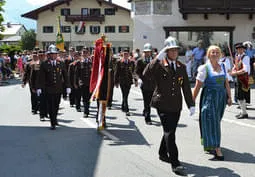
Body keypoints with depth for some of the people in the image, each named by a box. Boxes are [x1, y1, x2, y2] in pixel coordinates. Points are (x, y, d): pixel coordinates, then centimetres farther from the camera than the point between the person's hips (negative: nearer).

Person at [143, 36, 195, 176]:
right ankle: (175, 163, -8)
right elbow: (146, 75, -21)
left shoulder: (181, 67, 12)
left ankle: (163, 154, 35)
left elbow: (186, 87, 14)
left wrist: (191, 104, 11)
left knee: (170, 131, 14)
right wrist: (157, 59, -25)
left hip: (176, 105, 5)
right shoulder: (159, 65, -3)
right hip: (162, 103, -5)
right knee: (169, 133, -10)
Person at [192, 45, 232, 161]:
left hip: (221, 97, 5)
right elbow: (198, 86, -8)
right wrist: (193, 100, -9)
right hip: (209, 96, -5)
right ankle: (217, 149, -8)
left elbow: (226, 84, 11)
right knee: (211, 121, -7)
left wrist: (229, 97, 4)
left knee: (216, 120, 12)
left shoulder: (223, 67, 10)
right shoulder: (204, 68, -6)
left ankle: (209, 144, 30)